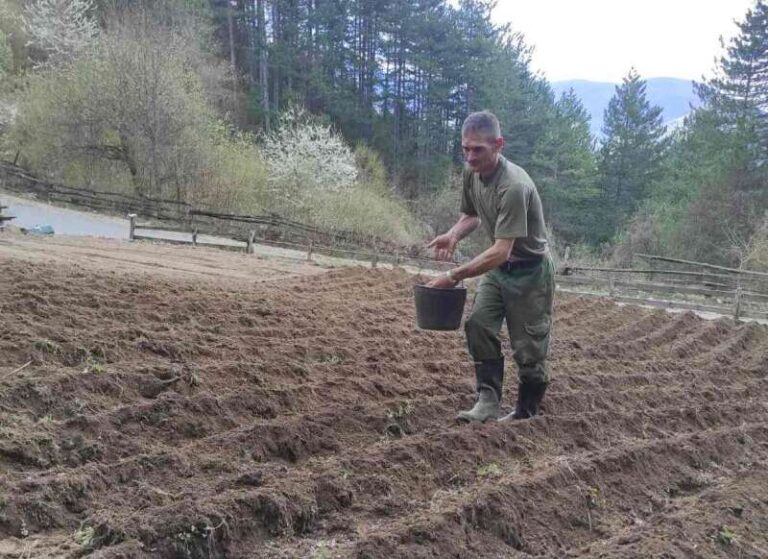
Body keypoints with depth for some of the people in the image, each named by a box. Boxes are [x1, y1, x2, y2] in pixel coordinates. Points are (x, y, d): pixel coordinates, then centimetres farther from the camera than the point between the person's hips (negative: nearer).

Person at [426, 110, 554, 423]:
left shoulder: (514, 186, -32)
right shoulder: (471, 173, -5)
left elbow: (501, 251, -34)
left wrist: (454, 276, -35)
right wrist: (453, 235, -8)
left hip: (529, 271, -7)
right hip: (498, 267, 7)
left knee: (529, 349, -1)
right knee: (478, 324, -8)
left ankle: (526, 414, 16)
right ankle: (489, 401, -2)